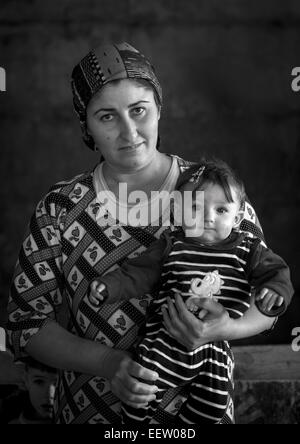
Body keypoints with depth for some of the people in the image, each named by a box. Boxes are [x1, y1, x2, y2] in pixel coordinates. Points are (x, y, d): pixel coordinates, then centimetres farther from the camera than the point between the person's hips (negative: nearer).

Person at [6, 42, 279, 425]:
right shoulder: (58, 210, -10)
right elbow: (25, 321, -7)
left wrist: (225, 328, -24)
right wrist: (106, 363, -21)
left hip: (199, 407, 1)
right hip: (90, 409, 0)